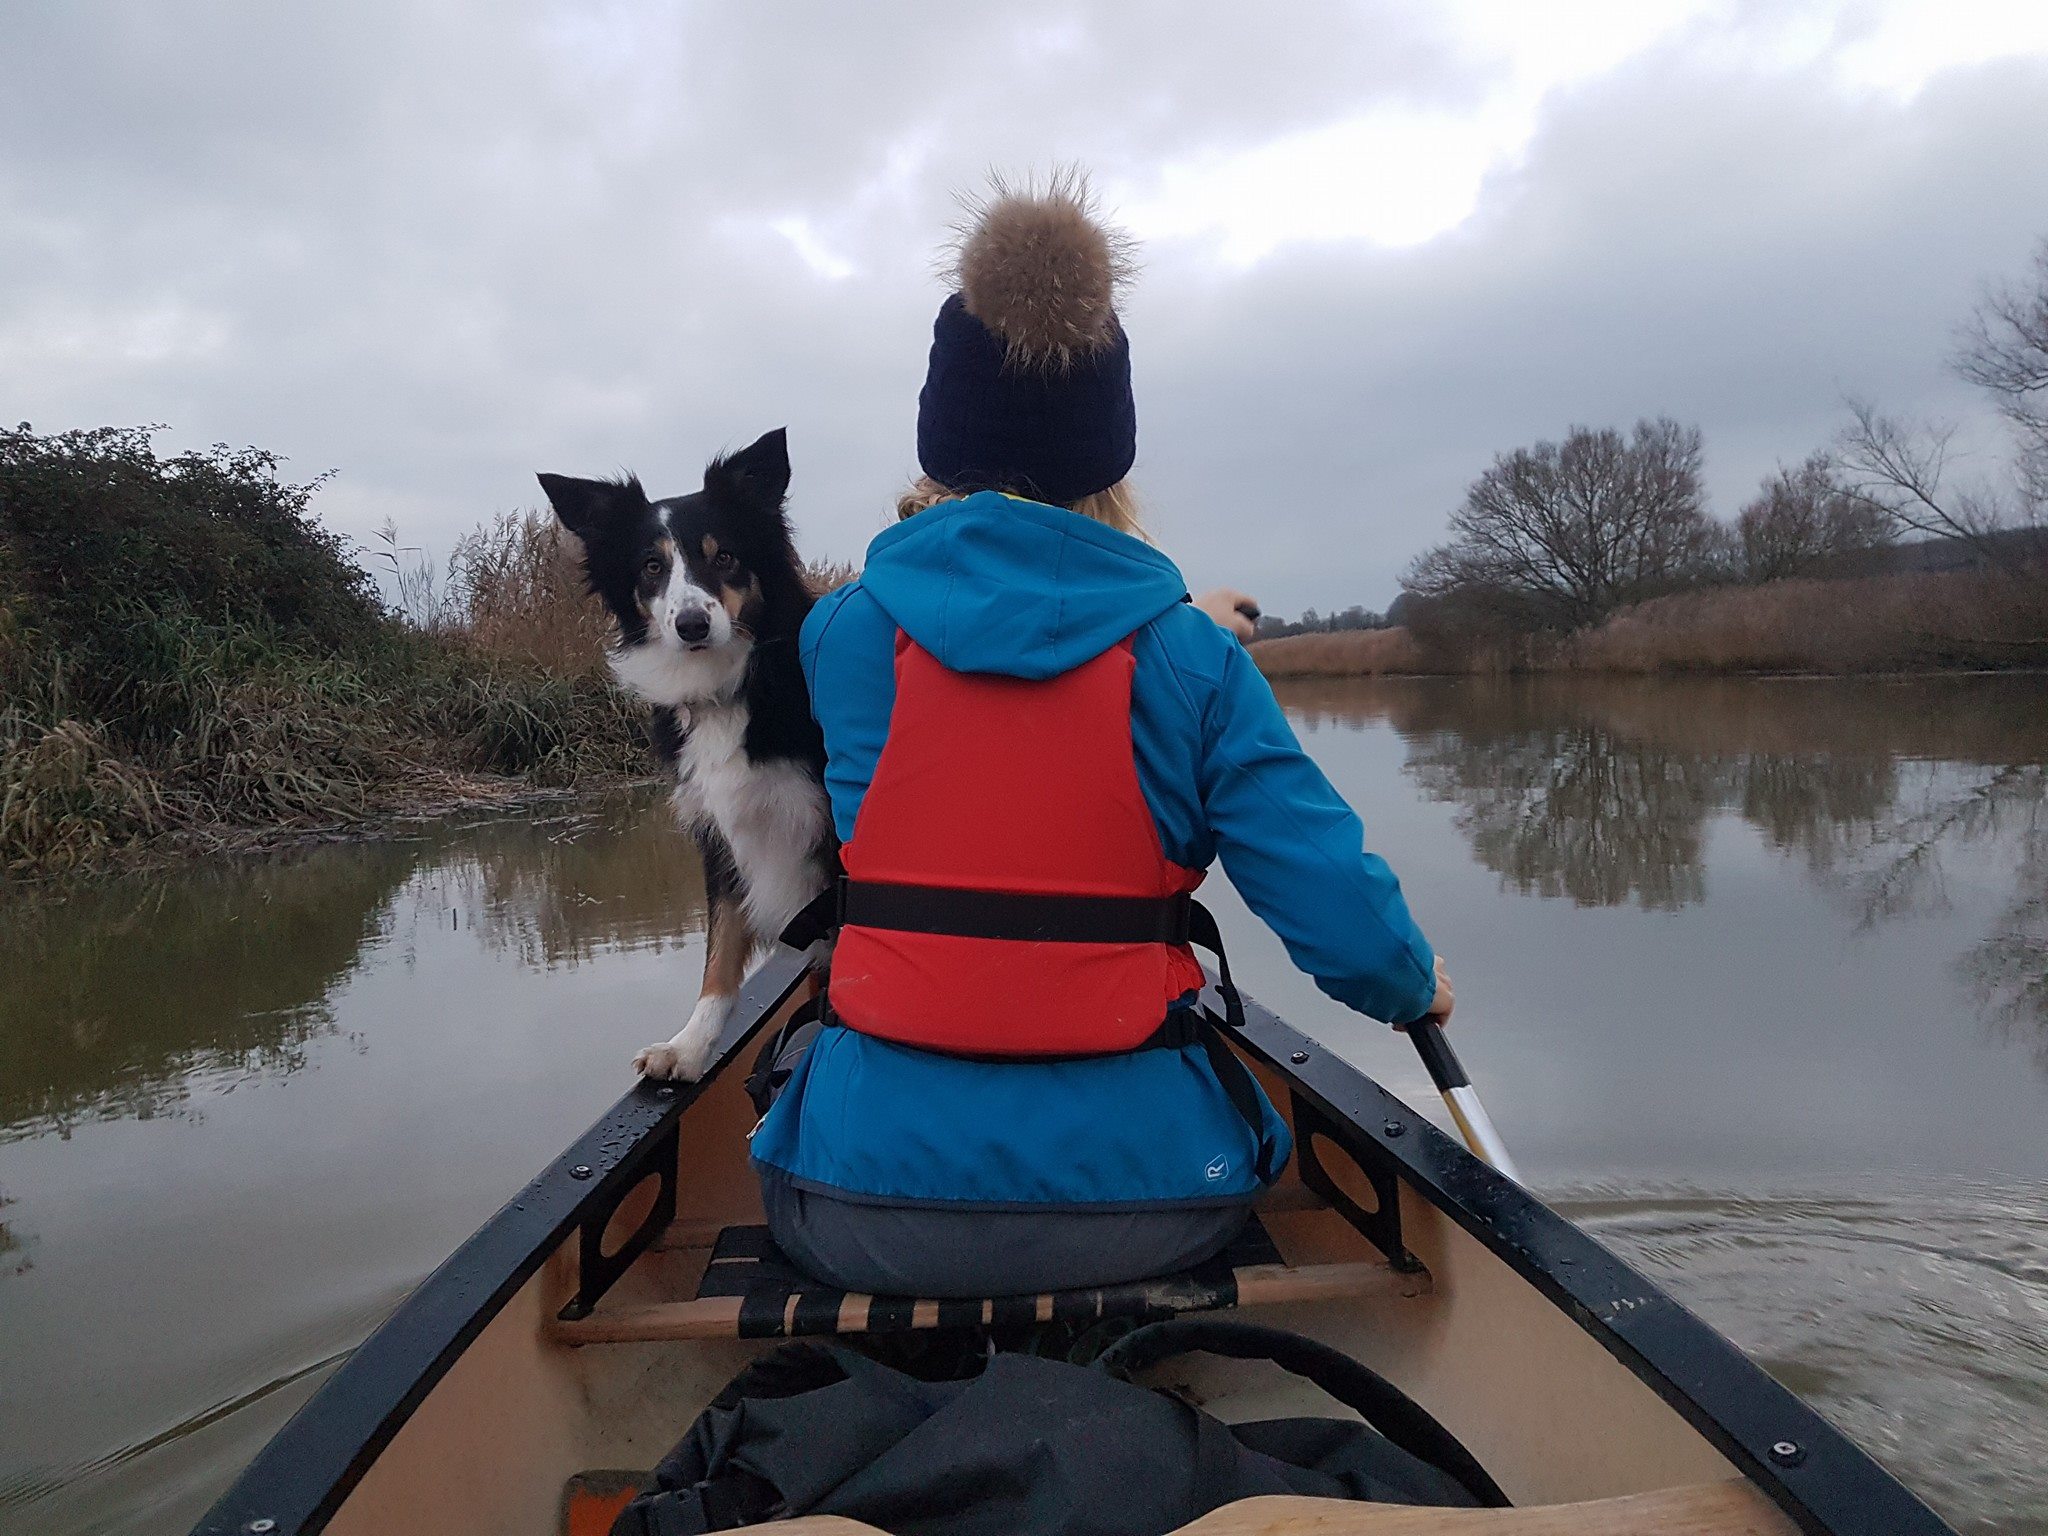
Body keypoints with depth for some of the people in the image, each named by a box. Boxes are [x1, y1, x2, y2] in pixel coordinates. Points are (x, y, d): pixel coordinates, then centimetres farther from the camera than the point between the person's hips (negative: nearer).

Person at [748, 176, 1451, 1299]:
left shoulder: (840, 633, -4)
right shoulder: (1188, 656, -8)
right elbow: (1350, 928, -11)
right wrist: (1415, 983, 12)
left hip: (872, 1215, 1)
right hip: (1138, 1201, 0)